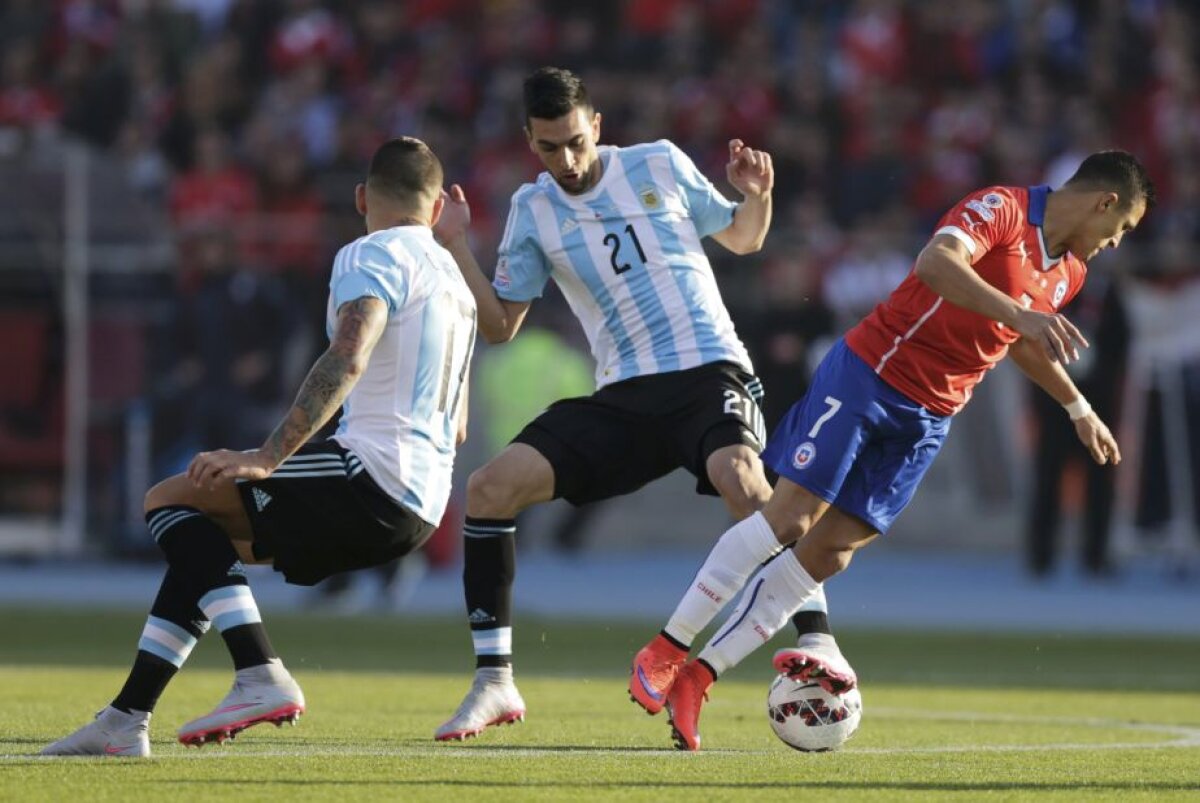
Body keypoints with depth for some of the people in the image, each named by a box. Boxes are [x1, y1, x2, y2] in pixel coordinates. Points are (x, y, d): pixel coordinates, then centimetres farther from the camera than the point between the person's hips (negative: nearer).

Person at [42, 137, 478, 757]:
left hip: (373, 473, -9)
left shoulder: (373, 256, -4)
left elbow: (347, 360, -23)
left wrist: (269, 456, -24)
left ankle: (260, 678, -21)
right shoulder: (454, 279, 24)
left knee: (171, 502, -7)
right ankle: (125, 720, 13)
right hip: (417, 511, 9)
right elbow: (456, 426, 31)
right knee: (199, 545, 18)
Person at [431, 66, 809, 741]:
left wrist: (758, 195, -5)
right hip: (623, 399, 4)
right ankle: (495, 683, -4)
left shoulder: (659, 165, 4)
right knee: (489, 488, -12)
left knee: (738, 478, -36)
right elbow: (501, 325, 11)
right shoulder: (533, 211, 10)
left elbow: (742, 239, 15)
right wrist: (457, 247, 2)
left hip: (709, 370, -4)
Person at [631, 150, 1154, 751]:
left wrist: (1079, 409, 37)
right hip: (868, 376, -7)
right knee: (789, 516, -13)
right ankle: (667, 650, -3)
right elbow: (935, 263, -35)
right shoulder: (1002, 208, -15)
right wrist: (1020, 312, -44)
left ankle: (697, 677, -1)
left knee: (830, 551, -3)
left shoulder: (1070, 272, 11)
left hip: (928, 420, 7)